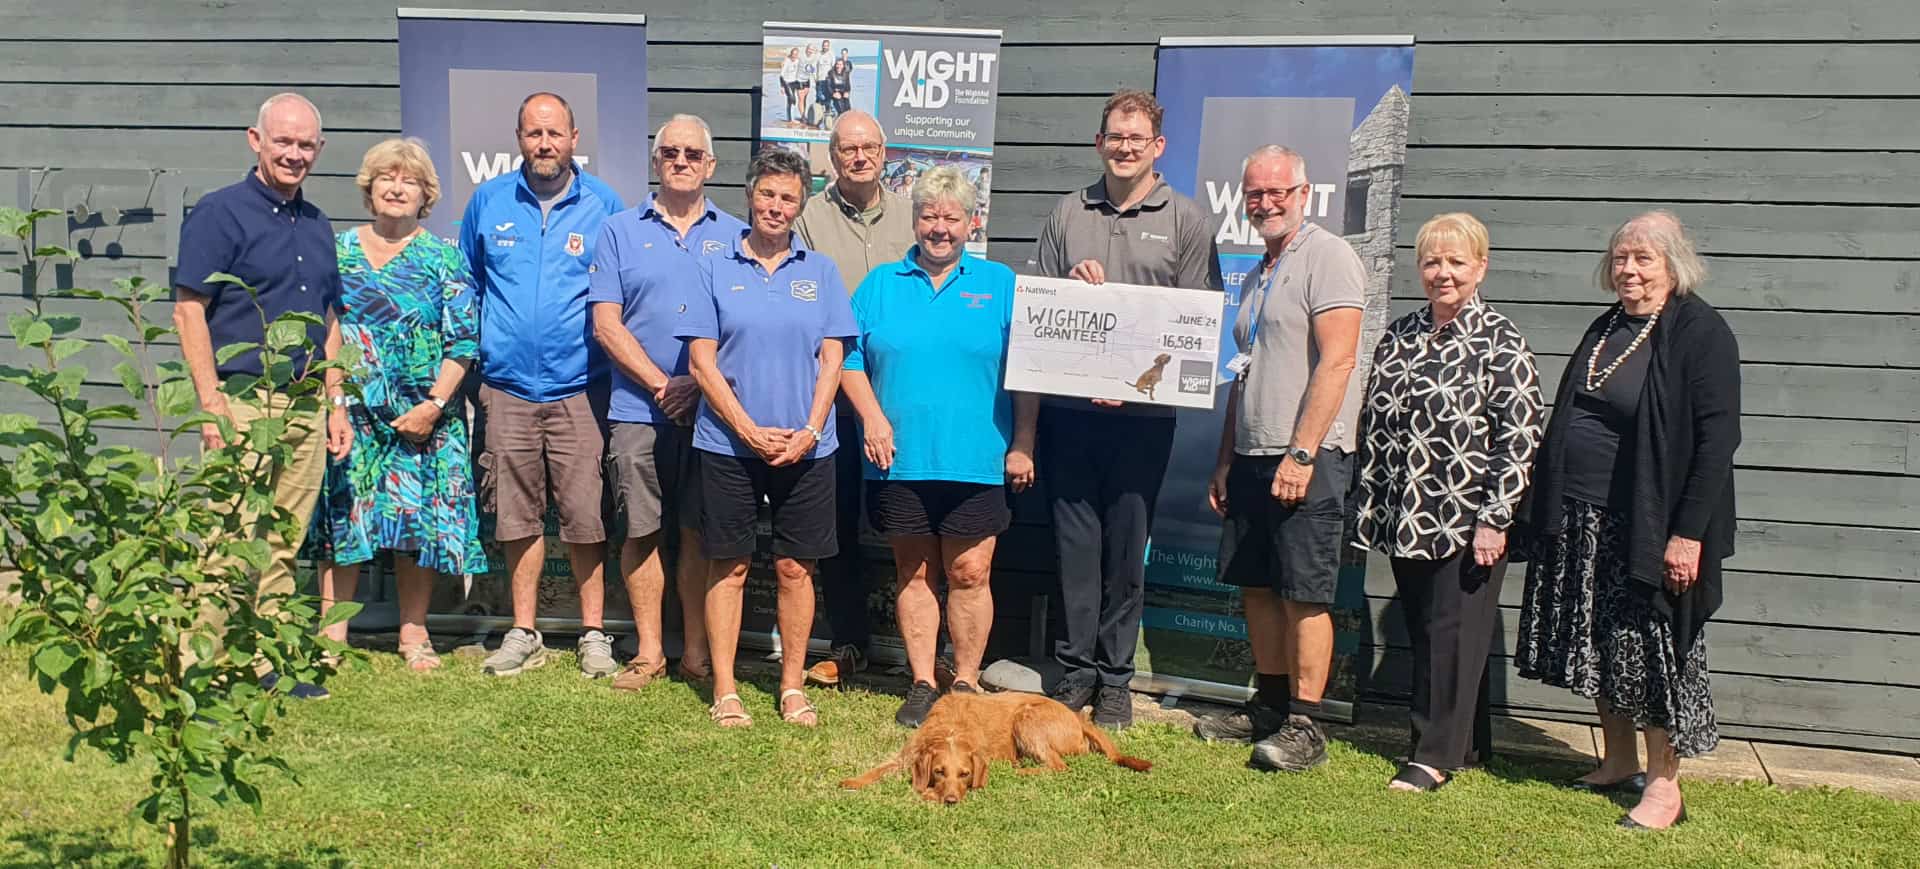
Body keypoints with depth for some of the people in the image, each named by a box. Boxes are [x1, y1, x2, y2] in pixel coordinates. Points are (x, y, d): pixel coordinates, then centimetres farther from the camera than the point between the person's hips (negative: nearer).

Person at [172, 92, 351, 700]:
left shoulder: (316, 225, 16)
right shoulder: (220, 212, -4)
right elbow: (189, 312, -9)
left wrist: (336, 403, 15)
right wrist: (213, 408, -14)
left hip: (305, 407, 6)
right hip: (242, 403, -6)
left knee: (283, 548, 10)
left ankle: (266, 661, 19)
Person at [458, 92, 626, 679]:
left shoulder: (604, 205, 2)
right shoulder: (489, 202, 8)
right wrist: (473, 358, 12)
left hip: (579, 389, -2)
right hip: (508, 389, 2)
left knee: (585, 517, -2)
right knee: (518, 516, 8)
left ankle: (593, 634, 10)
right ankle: (524, 635, 19)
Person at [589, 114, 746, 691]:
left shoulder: (736, 237, 9)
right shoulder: (621, 232, 9)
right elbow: (606, 324, 2)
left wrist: (701, 385, -9)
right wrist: (662, 385, -8)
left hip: (713, 408, 0)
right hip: (639, 409, 0)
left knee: (700, 533, 4)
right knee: (642, 530, 4)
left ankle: (698, 654, 13)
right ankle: (648, 652, 14)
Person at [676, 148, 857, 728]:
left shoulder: (820, 272, 8)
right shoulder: (716, 269, 3)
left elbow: (832, 358, 4)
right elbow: (701, 360, -2)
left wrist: (810, 431, -8)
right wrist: (749, 430, -10)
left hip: (805, 448, 1)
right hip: (728, 443, -1)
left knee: (795, 567, 6)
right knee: (728, 566, 4)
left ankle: (792, 686, 18)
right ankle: (724, 690, 13)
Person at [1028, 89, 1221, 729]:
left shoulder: (1187, 221, 4)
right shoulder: (1068, 214, 13)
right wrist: (1073, 287, -5)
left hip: (1142, 414, -2)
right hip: (1068, 406, 2)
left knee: (1126, 547, 3)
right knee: (1075, 541, 5)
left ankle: (1115, 678, 14)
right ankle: (1076, 670, 16)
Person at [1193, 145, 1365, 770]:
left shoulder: (1327, 256, -8)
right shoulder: (1260, 272, 20)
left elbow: (1336, 361, -17)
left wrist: (1301, 453, -21)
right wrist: (1225, 461, 19)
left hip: (1306, 458, -9)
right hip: (1252, 457, 9)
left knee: (1304, 595, -6)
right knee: (1256, 585, 12)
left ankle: (1304, 727, 0)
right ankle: (1268, 706, 23)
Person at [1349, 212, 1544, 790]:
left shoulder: (1500, 341, -7)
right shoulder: (1399, 336, 11)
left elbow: (1520, 436, -12)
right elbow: (1373, 425, 14)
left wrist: (1494, 519, -16)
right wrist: (1367, 506, 12)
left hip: (1468, 521, -6)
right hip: (1406, 518, 6)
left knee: (1454, 632, -3)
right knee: (1424, 631, 11)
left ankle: (1436, 755, 5)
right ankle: (1468, 744, 25)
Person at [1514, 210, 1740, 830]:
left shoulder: (1701, 331, -10)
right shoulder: (1606, 329, 13)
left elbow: (1717, 437, -16)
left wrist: (1689, 533, -20)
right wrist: (1547, 509, 13)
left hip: (1651, 525, -7)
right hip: (1581, 521, 7)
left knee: (1653, 650, 1)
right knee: (1600, 645, 14)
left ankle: (1664, 786, 12)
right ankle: (1618, 763, 28)